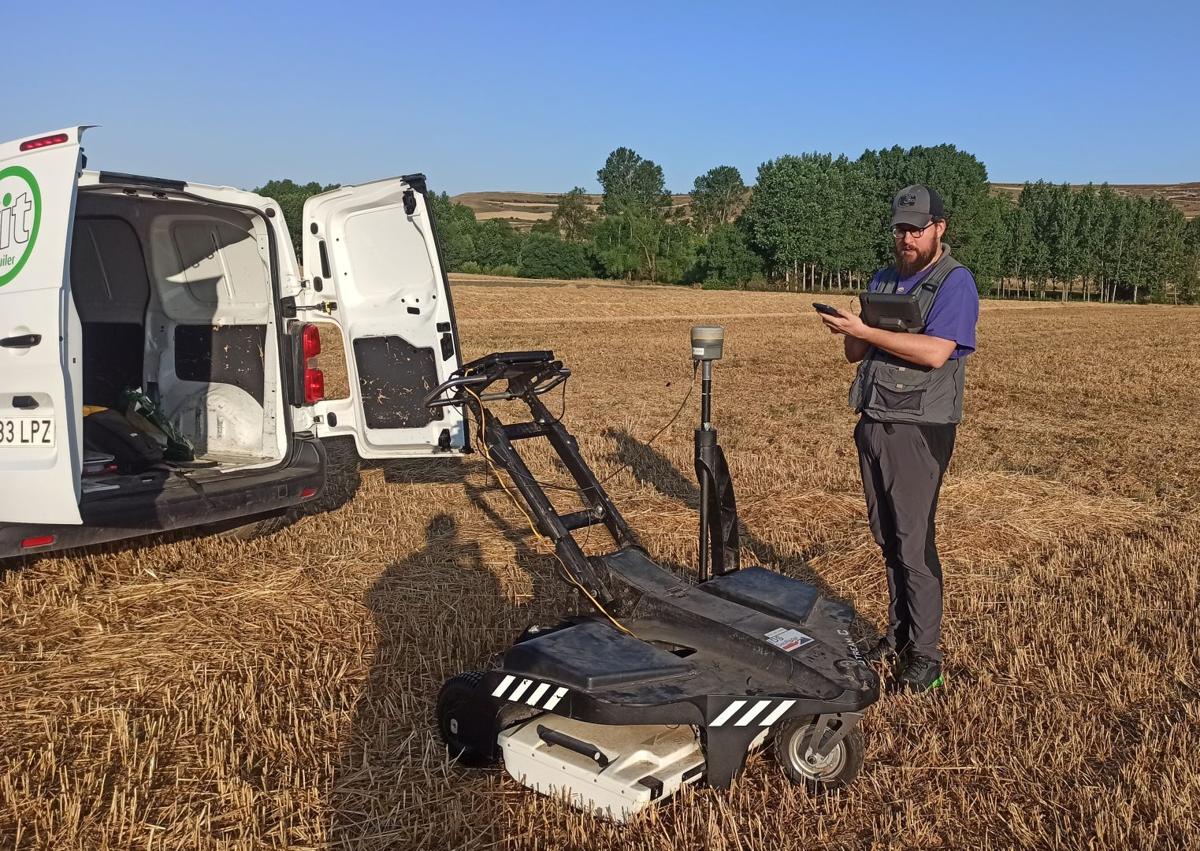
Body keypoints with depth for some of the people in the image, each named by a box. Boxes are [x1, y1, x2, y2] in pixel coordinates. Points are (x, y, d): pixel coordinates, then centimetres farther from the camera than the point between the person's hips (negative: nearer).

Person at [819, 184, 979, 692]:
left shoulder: (955, 282, -6)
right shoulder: (883, 280, 17)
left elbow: (935, 352, -21)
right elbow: (855, 354, 16)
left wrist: (864, 330, -20)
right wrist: (850, 333, -8)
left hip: (918, 430, -7)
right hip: (874, 423, 7)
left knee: (914, 545, -5)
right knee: (887, 539, 12)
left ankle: (925, 653, 5)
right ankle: (898, 634, 23)